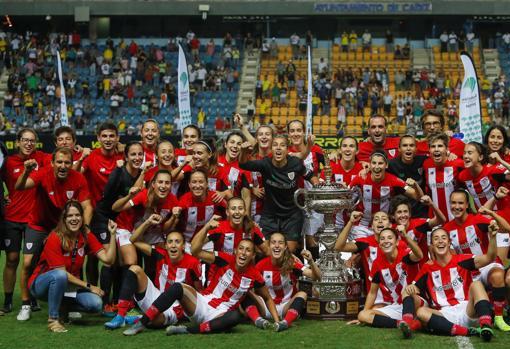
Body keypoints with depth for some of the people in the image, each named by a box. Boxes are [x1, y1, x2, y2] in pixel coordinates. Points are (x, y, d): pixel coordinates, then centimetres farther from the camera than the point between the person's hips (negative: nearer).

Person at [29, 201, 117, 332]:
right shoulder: (55, 238, -21)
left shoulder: (86, 236, -7)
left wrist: (112, 234, -24)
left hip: (68, 286, 5)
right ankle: (53, 319, -23)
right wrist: (88, 286, -21)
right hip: (42, 283, -5)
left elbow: (108, 259, -16)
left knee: (96, 304, -21)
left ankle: (63, 307, 7)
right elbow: (61, 272, -22)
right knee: (60, 276, -40)